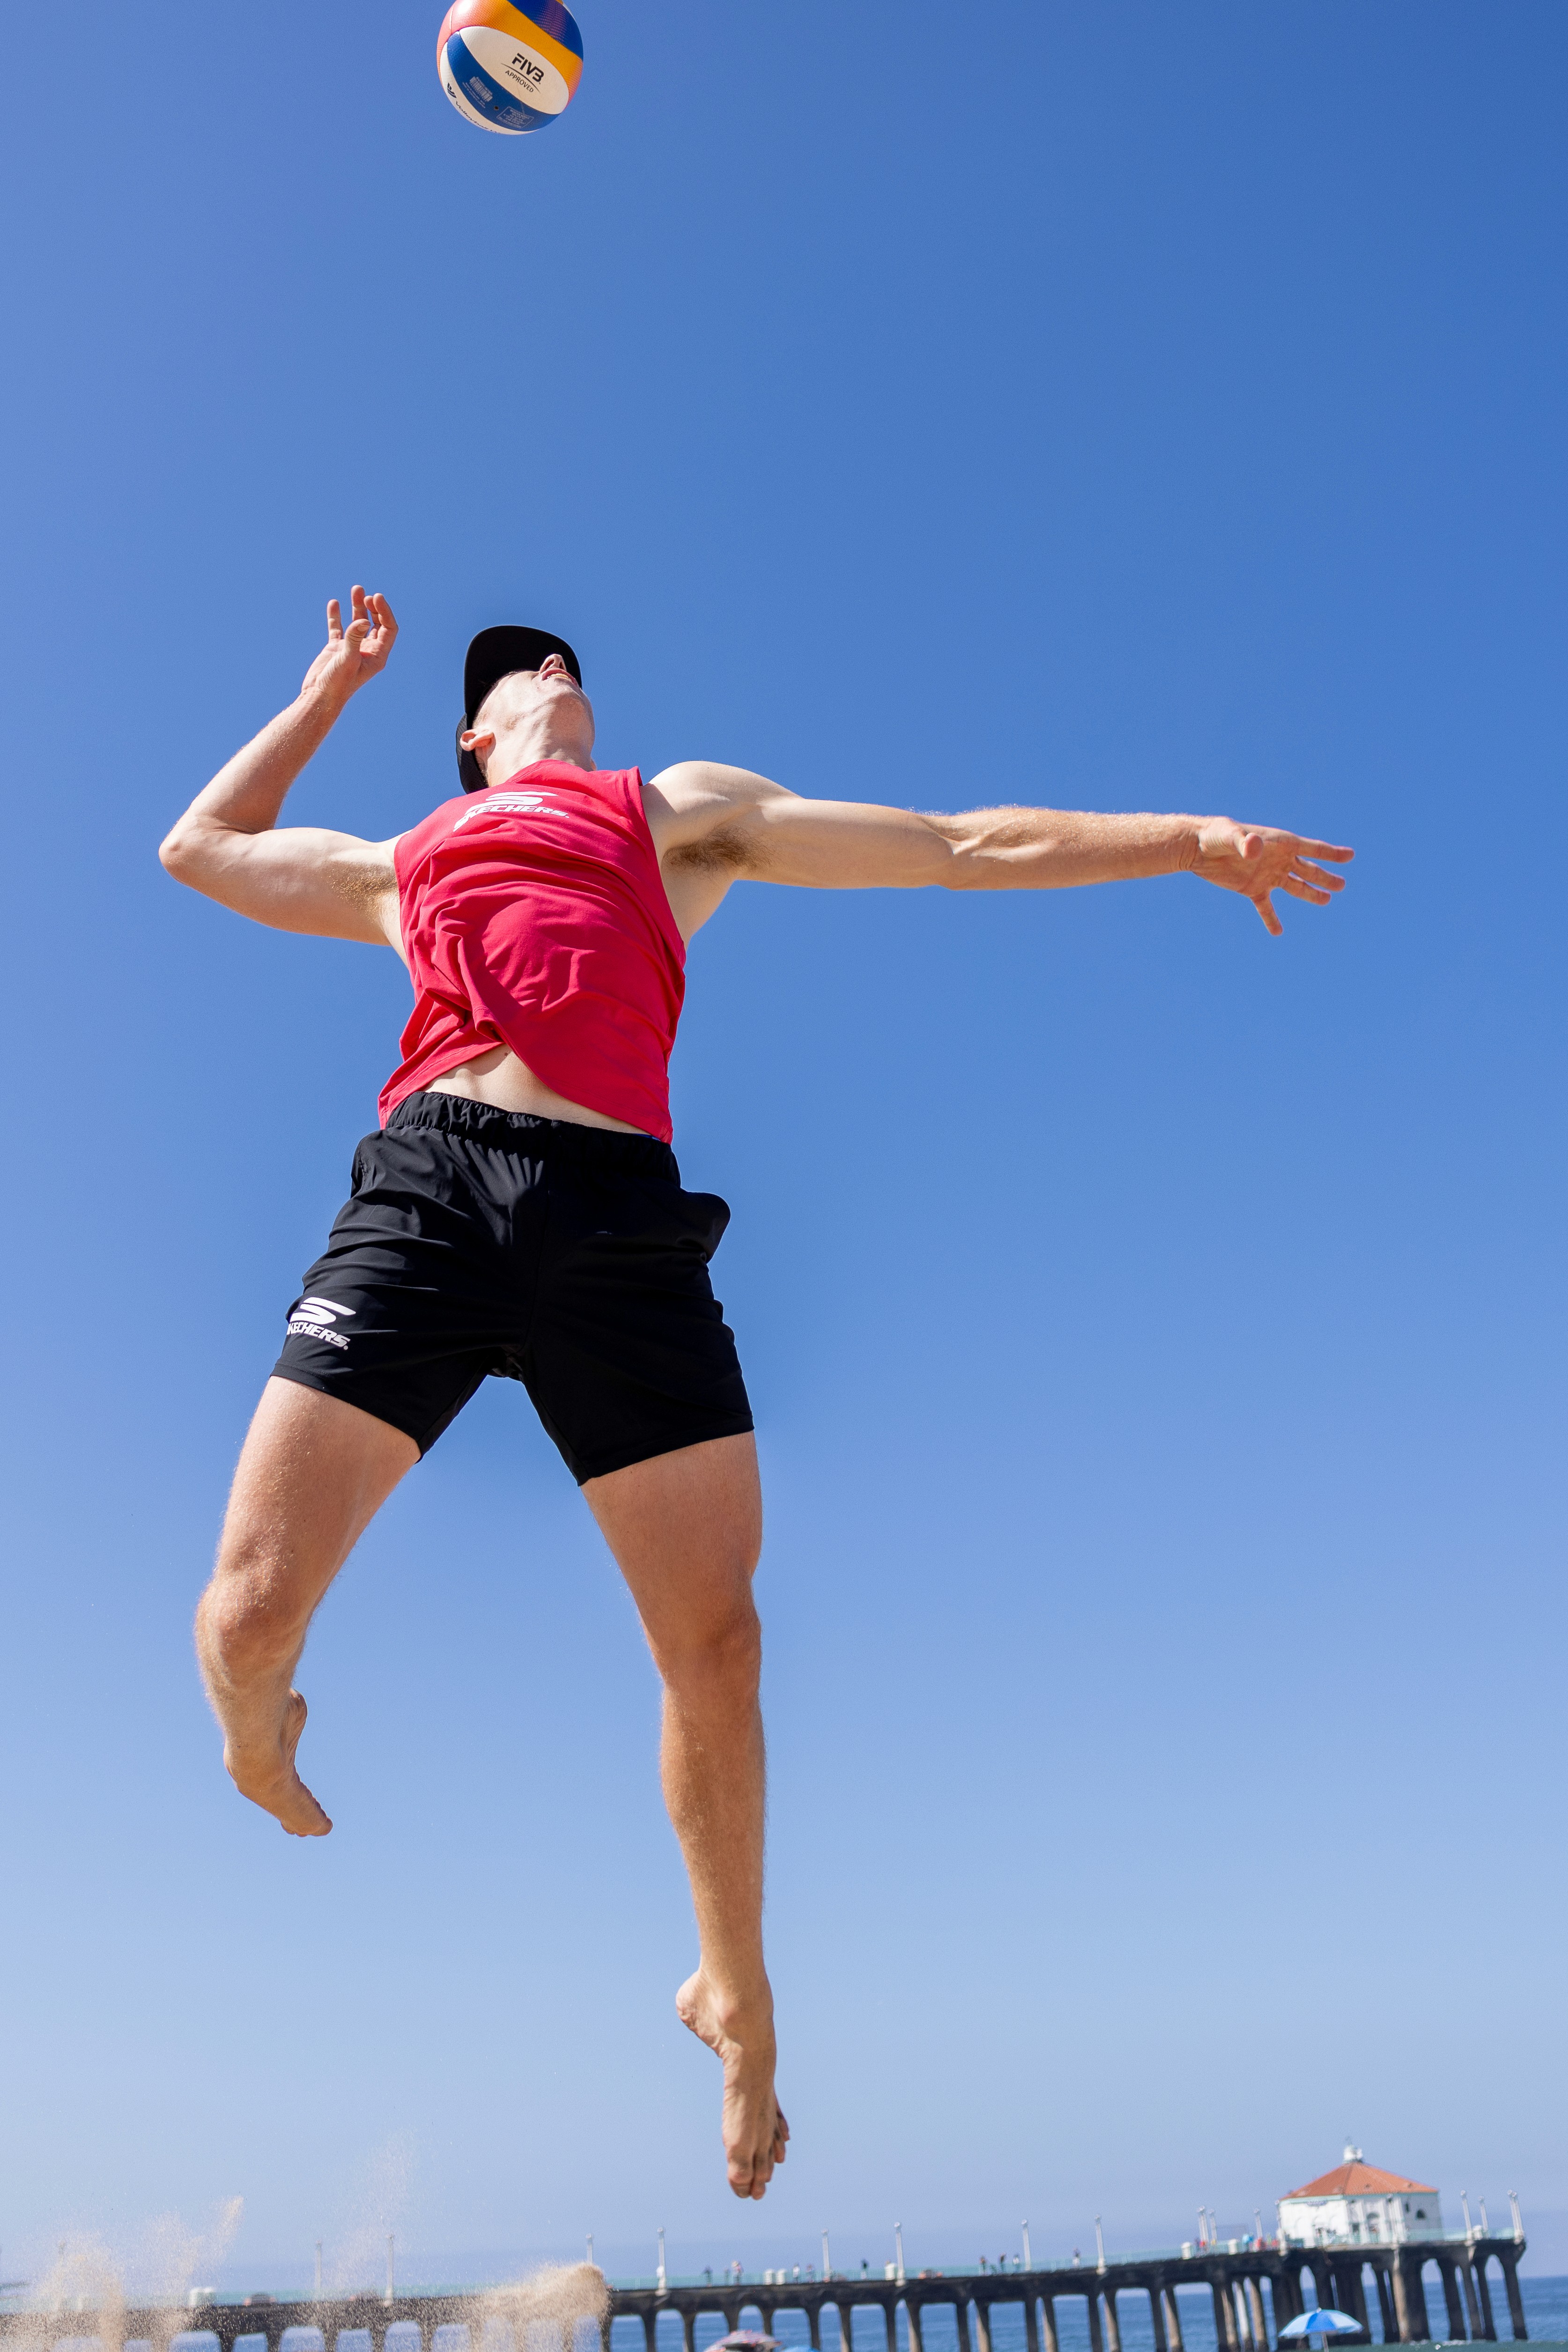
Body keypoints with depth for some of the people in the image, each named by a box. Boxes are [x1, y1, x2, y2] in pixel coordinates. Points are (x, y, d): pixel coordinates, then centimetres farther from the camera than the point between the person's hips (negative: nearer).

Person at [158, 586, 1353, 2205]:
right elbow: (199, 844, 46)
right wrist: (331, 686, 49)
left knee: (717, 1644, -3)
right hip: (431, 1184, 1)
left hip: (622, 1217, 0)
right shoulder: (403, 867, 32)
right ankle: (260, 1752, 29)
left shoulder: (683, 810, 29)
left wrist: (1183, 835, 20)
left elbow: (961, 846, 25)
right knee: (247, 1614, -10)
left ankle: (734, 1994, 23)